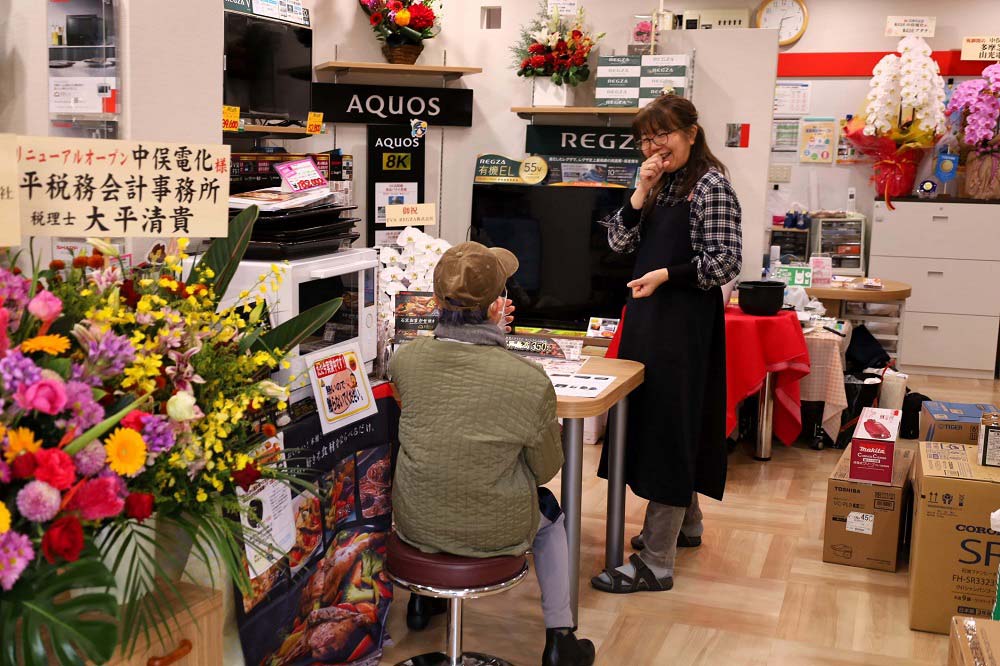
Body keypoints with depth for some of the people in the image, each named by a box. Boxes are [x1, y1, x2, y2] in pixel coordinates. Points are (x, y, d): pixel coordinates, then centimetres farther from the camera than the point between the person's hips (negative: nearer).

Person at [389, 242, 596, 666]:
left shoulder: (403, 360, -15)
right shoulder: (530, 382, -25)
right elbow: (547, 471, -8)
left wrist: (488, 334, 18)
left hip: (415, 525, 3)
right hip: (494, 534, -3)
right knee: (550, 511, 31)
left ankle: (422, 600, 53)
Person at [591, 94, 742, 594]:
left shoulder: (710, 184, -11)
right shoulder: (660, 183, 13)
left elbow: (726, 261, -16)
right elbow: (620, 242, 8)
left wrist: (666, 275, -23)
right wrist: (641, 194, -4)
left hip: (685, 318, -9)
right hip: (648, 312, 9)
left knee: (668, 422, -8)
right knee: (652, 416, 17)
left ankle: (655, 562, -4)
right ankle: (685, 521, 36)